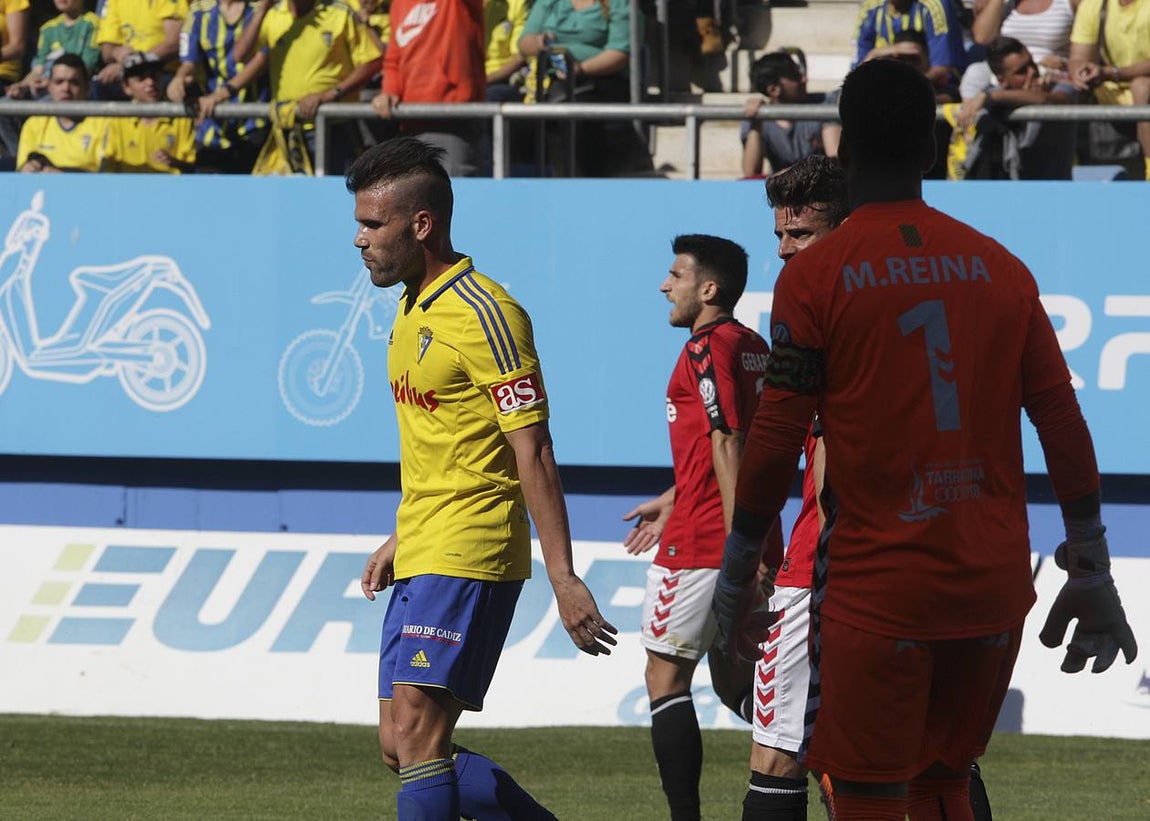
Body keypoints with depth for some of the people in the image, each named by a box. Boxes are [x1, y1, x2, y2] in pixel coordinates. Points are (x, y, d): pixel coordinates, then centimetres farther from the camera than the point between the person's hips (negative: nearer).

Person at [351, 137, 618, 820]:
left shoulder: (485, 315, -14)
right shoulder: (415, 308, 15)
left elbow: (533, 453, -17)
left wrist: (563, 577, -20)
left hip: (468, 558, -10)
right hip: (424, 557, 10)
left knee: (416, 737, -15)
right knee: (403, 747, 7)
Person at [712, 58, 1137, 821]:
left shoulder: (815, 277, -6)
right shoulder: (1001, 269, 5)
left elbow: (776, 441, -7)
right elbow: (1065, 424, 5)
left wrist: (739, 565, 4)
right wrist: (1091, 566, 11)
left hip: (877, 588, -4)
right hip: (994, 587, 4)